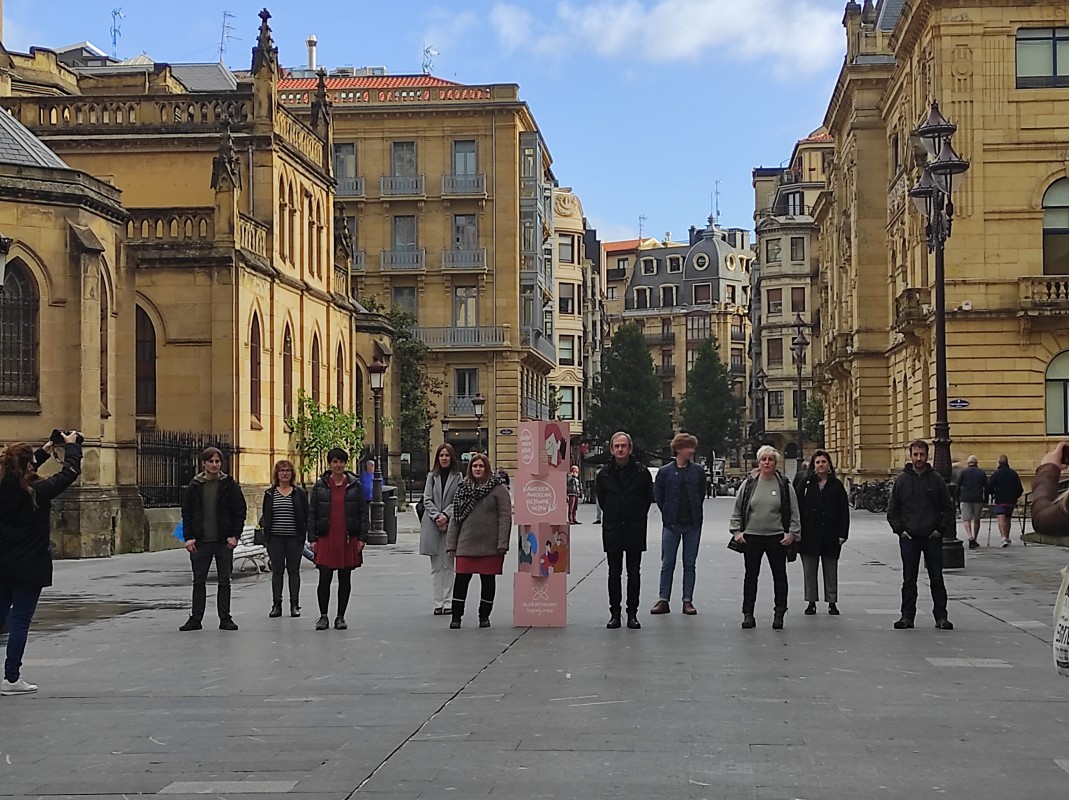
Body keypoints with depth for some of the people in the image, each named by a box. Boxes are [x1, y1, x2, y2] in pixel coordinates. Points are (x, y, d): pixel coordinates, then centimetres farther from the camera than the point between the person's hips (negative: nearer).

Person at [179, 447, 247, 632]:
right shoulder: (194, 486, 5)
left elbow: (240, 510, 1)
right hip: (200, 542, 1)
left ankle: (225, 618, 11)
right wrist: (188, 537, -3)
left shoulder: (229, 485, 0)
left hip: (223, 541, -1)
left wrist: (235, 535, -7)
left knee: (224, 581, 5)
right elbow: (186, 512, 6)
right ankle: (195, 618, 12)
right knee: (199, 582, 6)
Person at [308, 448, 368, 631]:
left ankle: (341, 616, 15)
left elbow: (363, 513, 4)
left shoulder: (355, 485, 4)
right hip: (326, 539, 0)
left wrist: (362, 538, -2)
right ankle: (323, 616, 9)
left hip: (349, 539, 1)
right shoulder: (320, 486, 4)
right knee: (324, 578, -4)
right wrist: (312, 538, -2)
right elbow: (312, 513, 5)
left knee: (345, 579, 6)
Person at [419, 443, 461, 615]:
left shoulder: (458, 476, 3)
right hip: (432, 524, 2)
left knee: (449, 566, 1)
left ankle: (448, 603, 4)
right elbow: (427, 500, 4)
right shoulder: (432, 476, 10)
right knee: (436, 567, 4)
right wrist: (436, 517, -10)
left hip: (451, 524, -2)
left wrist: (446, 515, -15)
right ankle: (438, 603, 6)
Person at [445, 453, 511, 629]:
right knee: (461, 580, 2)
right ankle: (456, 616, 11)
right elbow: (455, 518, 11)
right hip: (466, 545, 3)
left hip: (489, 546, -3)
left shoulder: (498, 489, -3)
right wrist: (451, 544, 6)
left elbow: (505, 517, -7)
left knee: (488, 581, 8)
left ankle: (484, 616, 21)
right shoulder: (463, 489, 10)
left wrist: (502, 543, -14)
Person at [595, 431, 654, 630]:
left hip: (635, 531, -1)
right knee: (614, 573, 4)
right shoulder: (603, 474, 2)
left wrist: (638, 517, 9)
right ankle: (614, 613, 10)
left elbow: (648, 498, 8)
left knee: (634, 573, 3)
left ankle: (632, 614, 8)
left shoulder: (641, 472, -2)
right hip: (612, 531, 1)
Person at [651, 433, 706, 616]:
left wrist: (695, 513, 10)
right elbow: (658, 495, 5)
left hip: (693, 525, 1)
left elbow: (702, 494, 12)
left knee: (690, 564, 6)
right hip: (671, 524, -1)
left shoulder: (698, 471, 2)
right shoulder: (665, 471, -3)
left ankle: (688, 601, 11)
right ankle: (663, 600, 8)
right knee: (667, 564, 3)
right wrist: (668, 514, 5)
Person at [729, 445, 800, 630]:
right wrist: (736, 531, 1)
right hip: (751, 537, 1)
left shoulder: (784, 485, 1)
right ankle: (748, 613, 12)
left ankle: (779, 614, 14)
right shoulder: (749, 484, 3)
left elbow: (794, 512, 3)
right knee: (751, 575, 6)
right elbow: (737, 509, 9)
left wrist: (792, 533, -5)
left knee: (779, 575, 5)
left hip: (777, 538, -1)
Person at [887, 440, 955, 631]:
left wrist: (941, 529, -3)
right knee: (909, 580, 5)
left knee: (937, 579, 4)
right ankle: (907, 616, 11)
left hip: (933, 537, 0)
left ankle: (941, 616, 10)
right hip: (909, 538, 0)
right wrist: (899, 529, -3)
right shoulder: (901, 479, 3)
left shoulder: (936, 479, 2)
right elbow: (892, 509, 7)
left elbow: (948, 508, 6)